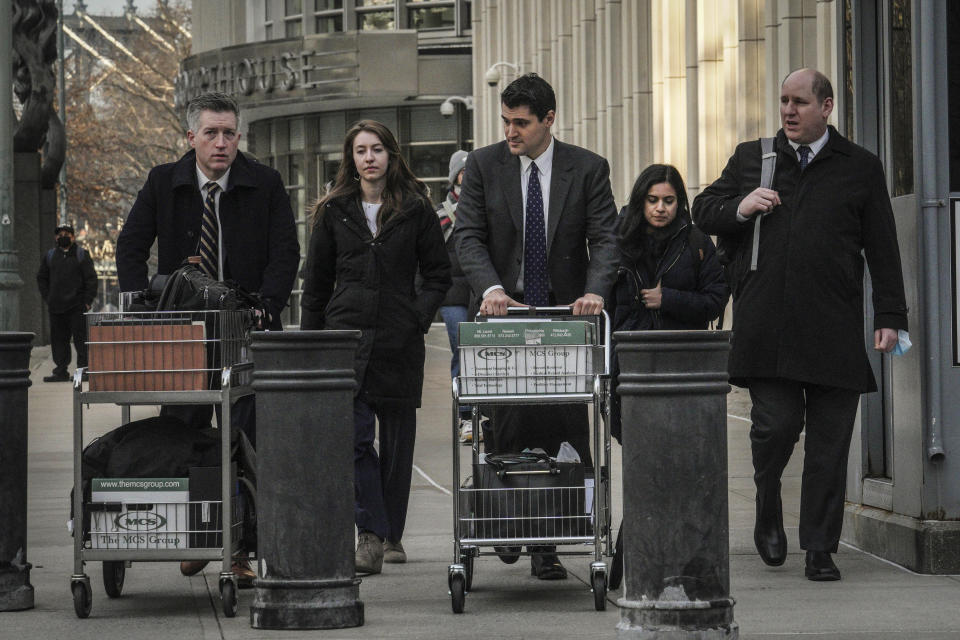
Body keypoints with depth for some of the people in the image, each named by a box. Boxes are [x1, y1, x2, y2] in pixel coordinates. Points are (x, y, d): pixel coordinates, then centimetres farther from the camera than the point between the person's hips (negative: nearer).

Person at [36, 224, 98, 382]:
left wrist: (87, 301, -7)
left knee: (80, 339, -4)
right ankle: (60, 372, 10)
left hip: (77, 307, -4)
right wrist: (47, 298, 9)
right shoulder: (49, 256, 13)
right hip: (56, 308, 4)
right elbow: (41, 278, 20)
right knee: (58, 339, 5)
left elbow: (91, 279, 0)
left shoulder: (81, 255, 3)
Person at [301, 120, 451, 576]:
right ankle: (371, 534, -13)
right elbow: (317, 282, 11)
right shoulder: (335, 212, 8)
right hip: (347, 334, 0)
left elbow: (438, 273, 8)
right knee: (353, 436, -12)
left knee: (397, 437, 7)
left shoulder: (415, 209, 5)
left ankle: (390, 534, 18)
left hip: (399, 339, 0)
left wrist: (419, 316, -7)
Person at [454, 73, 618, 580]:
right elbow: (468, 236, -4)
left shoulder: (588, 169, 0)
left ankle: (546, 545, 2)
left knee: (560, 430, -3)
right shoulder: (483, 166, 2)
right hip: (505, 311, 0)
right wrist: (490, 287, -22)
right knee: (507, 422, -2)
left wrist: (595, 291, -24)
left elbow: (605, 237, -6)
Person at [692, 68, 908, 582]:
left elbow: (882, 247, 9)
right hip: (765, 325, 0)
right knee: (776, 424, -8)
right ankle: (768, 509, 22)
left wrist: (890, 316, 2)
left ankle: (820, 548, 8)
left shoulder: (860, 168, 10)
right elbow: (703, 212, 19)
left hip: (835, 330, 0)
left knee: (829, 441, 0)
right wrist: (740, 208, -2)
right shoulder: (750, 159, 14)